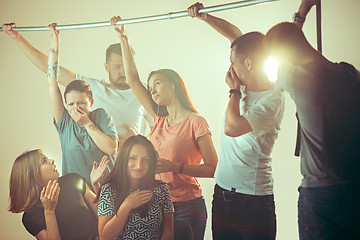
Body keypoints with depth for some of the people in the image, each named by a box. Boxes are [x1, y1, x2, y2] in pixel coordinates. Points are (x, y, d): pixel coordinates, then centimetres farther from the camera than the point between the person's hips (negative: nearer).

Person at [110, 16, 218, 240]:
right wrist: (123, 38, 14)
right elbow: (133, 79, 13)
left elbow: (213, 168, -10)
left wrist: (175, 167, -20)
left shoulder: (195, 122, -8)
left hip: (187, 207, -6)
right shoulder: (161, 120, 9)